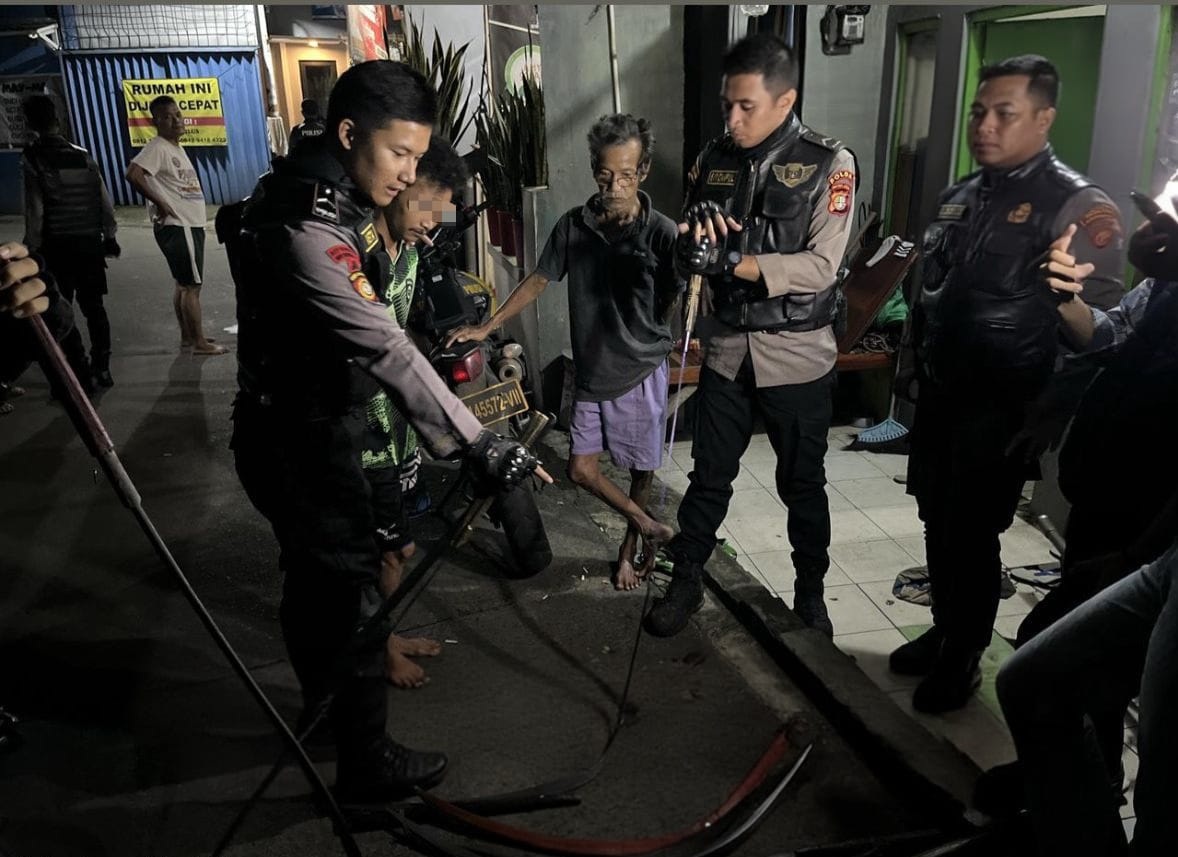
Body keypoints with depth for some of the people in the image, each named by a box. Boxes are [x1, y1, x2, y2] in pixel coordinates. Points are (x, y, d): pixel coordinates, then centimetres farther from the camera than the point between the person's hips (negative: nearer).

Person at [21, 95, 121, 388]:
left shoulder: (33, 158, -7)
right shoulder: (83, 156, 4)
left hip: (56, 245, -3)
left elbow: (35, 210, -10)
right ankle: (101, 368, 14)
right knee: (93, 306, 11)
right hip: (89, 242, 4)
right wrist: (109, 236, 15)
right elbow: (104, 200, 5)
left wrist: (32, 249, -4)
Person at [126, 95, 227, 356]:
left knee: (184, 284, 15)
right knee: (192, 285, -6)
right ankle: (200, 342, -1)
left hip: (190, 225, 10)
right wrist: (160, 203, -23)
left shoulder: (176, 147, 15)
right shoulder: (157, 147, -14)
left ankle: (187, 336, 24)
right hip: (177, 226, -10)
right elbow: (133, 174, -28)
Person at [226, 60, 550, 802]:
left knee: (315, 580, 24)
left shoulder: (337, 198, 4)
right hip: (298, 442, -9)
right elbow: (385, 347, -37)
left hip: (320, 426, 9)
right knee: (355, 595, 2)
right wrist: (477, 443, -40)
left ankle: (322, 708, 45)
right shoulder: (303, 225, -28)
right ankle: (367, 764, 21)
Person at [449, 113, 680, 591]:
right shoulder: (573, 226, -3)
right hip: (591, 371, 4)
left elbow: (681, 303, -13)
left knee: (641, 470, 11)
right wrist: (486, 327, 6)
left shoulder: (662, 233, -13)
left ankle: (631, 544, 36)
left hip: (641, 371, -3)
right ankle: (650, 528, 25)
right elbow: (538, 281, 7)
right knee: (581, 470, 5)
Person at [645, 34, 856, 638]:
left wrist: (733, 261, -25)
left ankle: (810, 591, 32)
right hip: (727, 348, 3)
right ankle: (686, 583, 28)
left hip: (797, 355, -3)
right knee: (708, 476, 11)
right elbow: (690, 255, 5)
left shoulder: (828, 164, -9)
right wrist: (693, 238, -18)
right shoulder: (713, 161, 3)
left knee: (802, 483, 12)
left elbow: (821, 267, -17)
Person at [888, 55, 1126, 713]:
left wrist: (1064, 296, -40)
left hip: (999, 409, -6)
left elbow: (1097, 336, -19)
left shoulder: (1079, 206, -14)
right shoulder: (961, 196, 7)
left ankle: (963, 660, 23)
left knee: (971, 536, 4)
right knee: (939, 525, 16)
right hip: (939, 395, 6)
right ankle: (944, 631, 34)